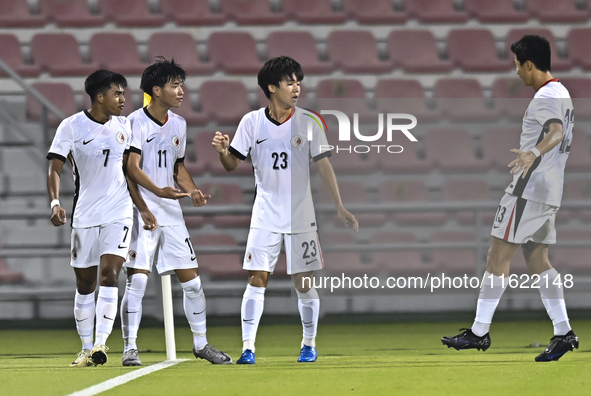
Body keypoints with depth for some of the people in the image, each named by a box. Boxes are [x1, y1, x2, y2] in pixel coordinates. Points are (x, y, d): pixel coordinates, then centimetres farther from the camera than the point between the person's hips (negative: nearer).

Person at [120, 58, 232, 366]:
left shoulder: (178, 125, 12)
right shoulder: (137, 122, -9)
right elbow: (132, 169, -18)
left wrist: (192, 191, 4)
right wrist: (150, 199, -30)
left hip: (171, 213, 6)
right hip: (143, 212, -6)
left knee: (191, 280, 7)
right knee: (137, 279, -11)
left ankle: (201, 343, 21)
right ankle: (130, 348, -4)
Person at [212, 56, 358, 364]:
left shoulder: (308, 122, -2)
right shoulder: (252, 122, 0)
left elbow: (323, 166, 0)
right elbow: (232, 165, 3)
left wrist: (340, 207, -4)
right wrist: (222, 151, -20)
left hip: (301, 215, 0)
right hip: (265, 215, 0)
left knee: (303, 282, 2)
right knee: (257, 279, -7)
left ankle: (309, 345, 18)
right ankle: (248, 347, -5)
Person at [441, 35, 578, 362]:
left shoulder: (546, 96, -15)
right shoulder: (561, 93, 16)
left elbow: (556, 132, -34)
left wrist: (534, 153, -53)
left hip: (529, 190, -10)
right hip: (550, 191, 10)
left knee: (498, 256, -6)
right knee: (537, 259, 11)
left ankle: (479, 332, -5)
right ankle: (563, 333, 6)